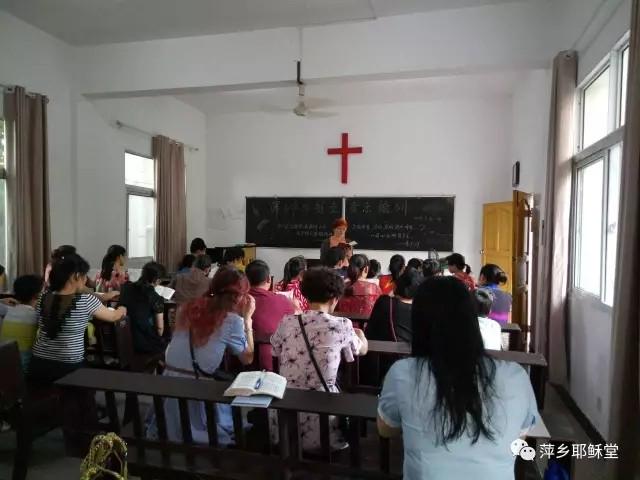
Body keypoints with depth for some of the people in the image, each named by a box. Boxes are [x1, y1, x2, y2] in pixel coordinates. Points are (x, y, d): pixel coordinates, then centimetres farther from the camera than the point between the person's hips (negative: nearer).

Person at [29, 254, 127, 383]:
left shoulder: (43, 297, 0)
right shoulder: (86, 301, -14)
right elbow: (113, 317, 2)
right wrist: (122, 310, 25)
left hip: (39, 365, 5)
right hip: (69, 367, -5)